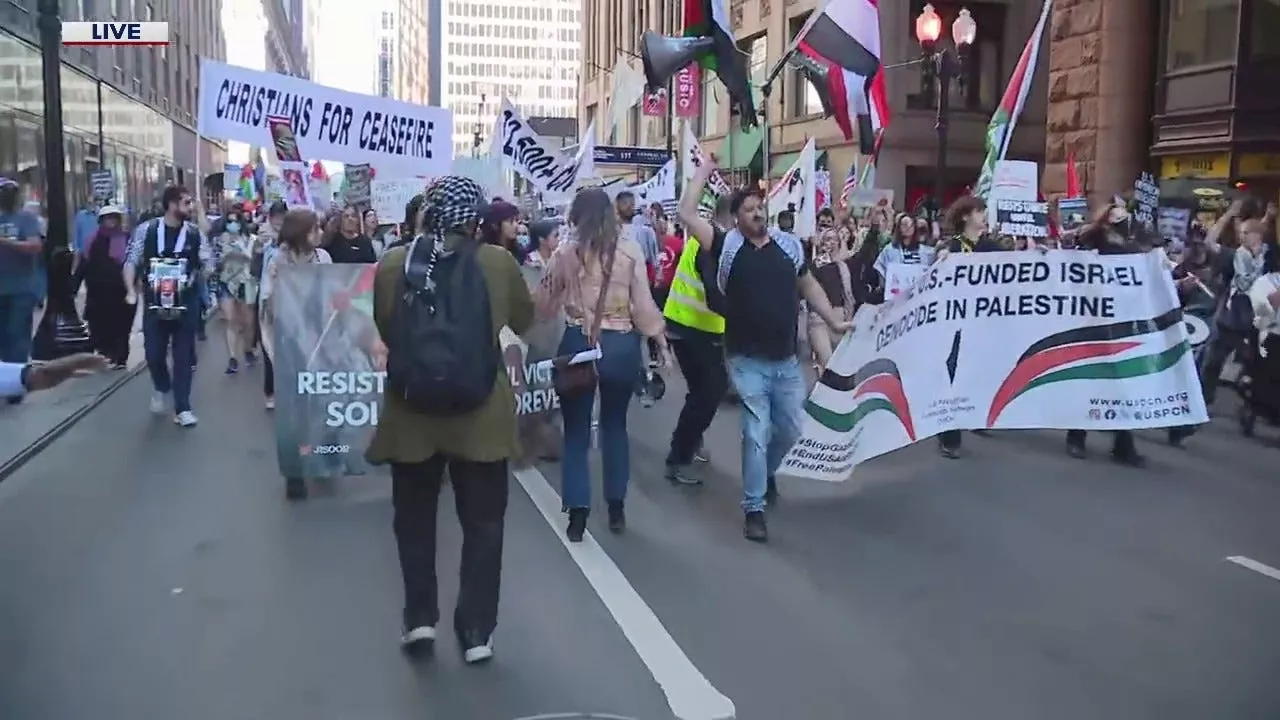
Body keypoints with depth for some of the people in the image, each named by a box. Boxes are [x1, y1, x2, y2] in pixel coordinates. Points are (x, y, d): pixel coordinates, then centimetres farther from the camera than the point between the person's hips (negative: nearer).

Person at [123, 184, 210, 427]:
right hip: (154, 304, 0)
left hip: (186, 304, 0)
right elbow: (131, 261, 1)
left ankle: (182, 408, 11)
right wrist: (131, 290, -10)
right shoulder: (146, 230, -2)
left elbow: (207, 265, 7)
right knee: (154, 354, 6)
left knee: (183, 356, 3)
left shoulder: (194, 234, 0)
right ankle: (161, 388, 38)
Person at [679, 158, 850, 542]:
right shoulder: (727, 247, -6)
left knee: (790, 430, 17)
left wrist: (835, 322, 13)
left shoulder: (789, 245, 3)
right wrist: (705, 171, -6)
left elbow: (809, 287, 16)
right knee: (757, 433, -3)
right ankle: (753, 508, 9)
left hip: (787, 359, 4)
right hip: (748, 361, -4)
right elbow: (687, 213, -13)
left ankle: (766, 473, 46)